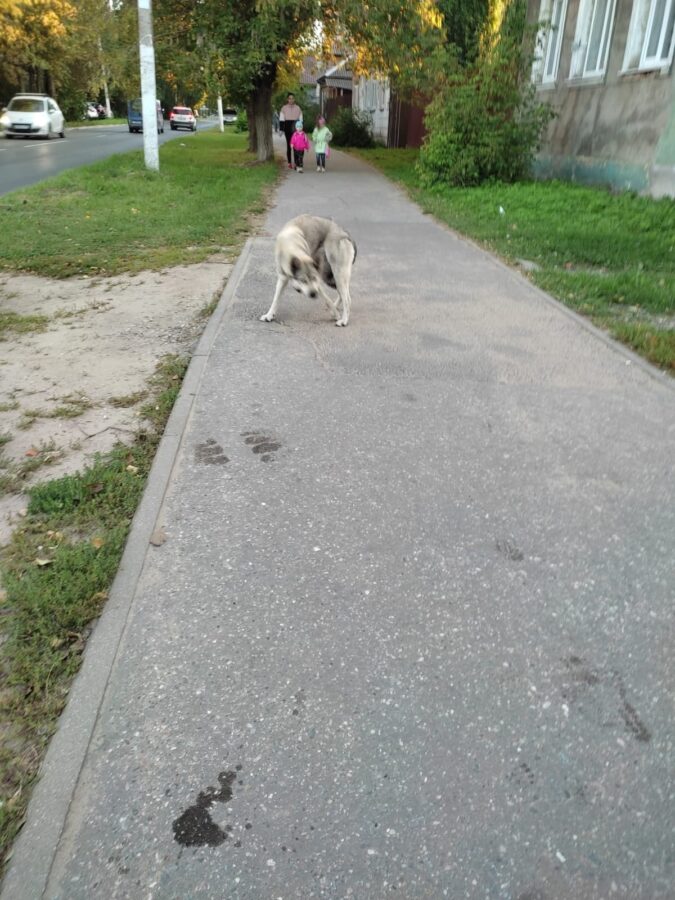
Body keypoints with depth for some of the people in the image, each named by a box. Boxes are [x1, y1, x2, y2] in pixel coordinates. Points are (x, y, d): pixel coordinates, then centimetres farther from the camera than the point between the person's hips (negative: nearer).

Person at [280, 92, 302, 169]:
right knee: (289, 145, 3)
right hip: (287, 127, -1)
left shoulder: (298, 108, 7)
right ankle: (289, 162, 8)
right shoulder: (284, 108, 3)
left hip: (296, 128, 1)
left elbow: (300, 120, 10)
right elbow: (281, 120, 3)